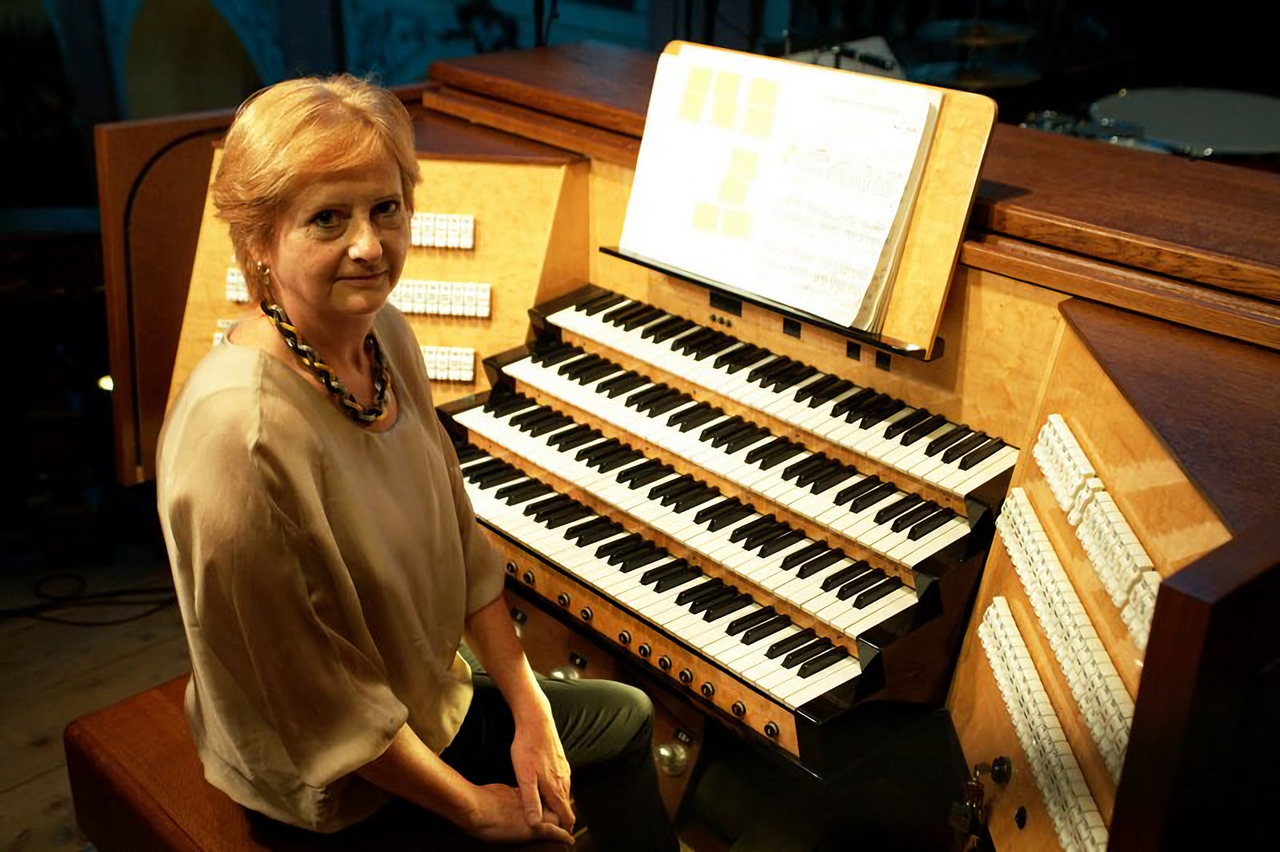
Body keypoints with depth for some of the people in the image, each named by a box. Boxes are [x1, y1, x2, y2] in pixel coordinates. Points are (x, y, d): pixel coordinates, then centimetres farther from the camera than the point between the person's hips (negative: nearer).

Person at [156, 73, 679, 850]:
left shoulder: (384, 335, -8)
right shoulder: (238, 435, -34)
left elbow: (460, 541, -1)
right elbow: (318, 702, -26)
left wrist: (529, 713, -2)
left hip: (426, 684, 7)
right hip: (337, 782, -7)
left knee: (626, 718, 23)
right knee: (619, 726, 11)